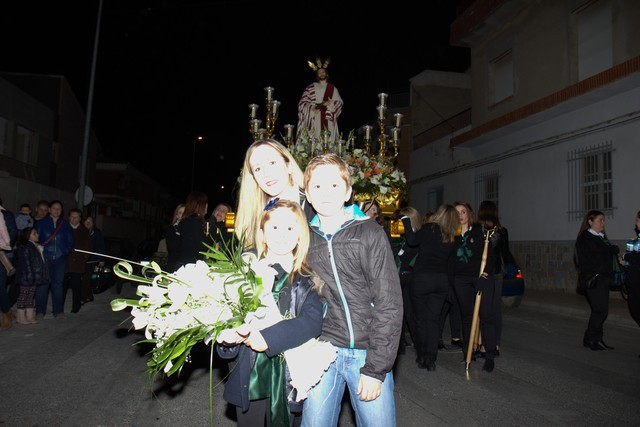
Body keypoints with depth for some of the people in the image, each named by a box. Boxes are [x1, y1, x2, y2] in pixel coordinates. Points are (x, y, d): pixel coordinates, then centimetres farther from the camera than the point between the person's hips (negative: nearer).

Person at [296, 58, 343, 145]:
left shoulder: (332, 88, 15)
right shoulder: (310, 88, 9)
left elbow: (340, 102, 9)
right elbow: (302, 103, 3)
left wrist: (331, 104, -11)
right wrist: (312, 107, -15)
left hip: (328, 123, 2)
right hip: (314, 121, -2)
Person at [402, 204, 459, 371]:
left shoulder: (430, 228, -7)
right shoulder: (452, 239, 10)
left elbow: (412, 240, -14)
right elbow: (449, 265, 14)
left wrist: (406, 220, -4)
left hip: (421, 278, -4)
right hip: (441, 280, 5)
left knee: (421, 319, 7)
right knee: (434, 319, 8)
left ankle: (422, 357, 15)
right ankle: (431, 359, 5)